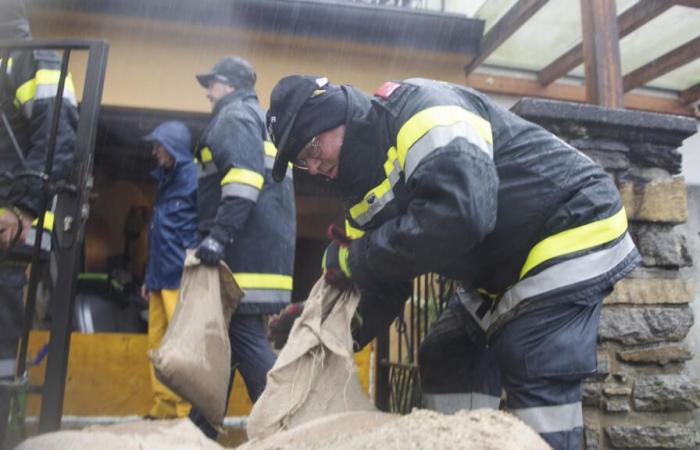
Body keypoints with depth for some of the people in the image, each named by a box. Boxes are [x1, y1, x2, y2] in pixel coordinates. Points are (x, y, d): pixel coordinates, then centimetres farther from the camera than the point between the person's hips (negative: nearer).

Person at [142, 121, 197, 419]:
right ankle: (164, 408, 17)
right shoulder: (165, 181, 22)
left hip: (183, 279, -9)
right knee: (157, 344, 9)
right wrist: (149, 277, 22)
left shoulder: (194, 177, -3)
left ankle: (188, 412, -3)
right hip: (160, 279, 9)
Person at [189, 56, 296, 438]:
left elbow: (244, 175, -20)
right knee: (225, 332, 12)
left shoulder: (235, 116, -1)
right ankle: (203, 423, 21)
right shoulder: (261, 122, 30)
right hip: (262, 247, 10)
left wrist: (219, 233, -27)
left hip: (246, 248, -10)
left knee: (243, 333, -11)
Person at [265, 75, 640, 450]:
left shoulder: (420, 108, -25)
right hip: (502, 268, 9)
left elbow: (457, 216, -41)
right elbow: (384, 286, 5)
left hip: (574, 230, -9)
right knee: (447, 359, 8)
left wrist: (356, 257, -30)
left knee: (536, 377, -17)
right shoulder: (368, 184, 3)